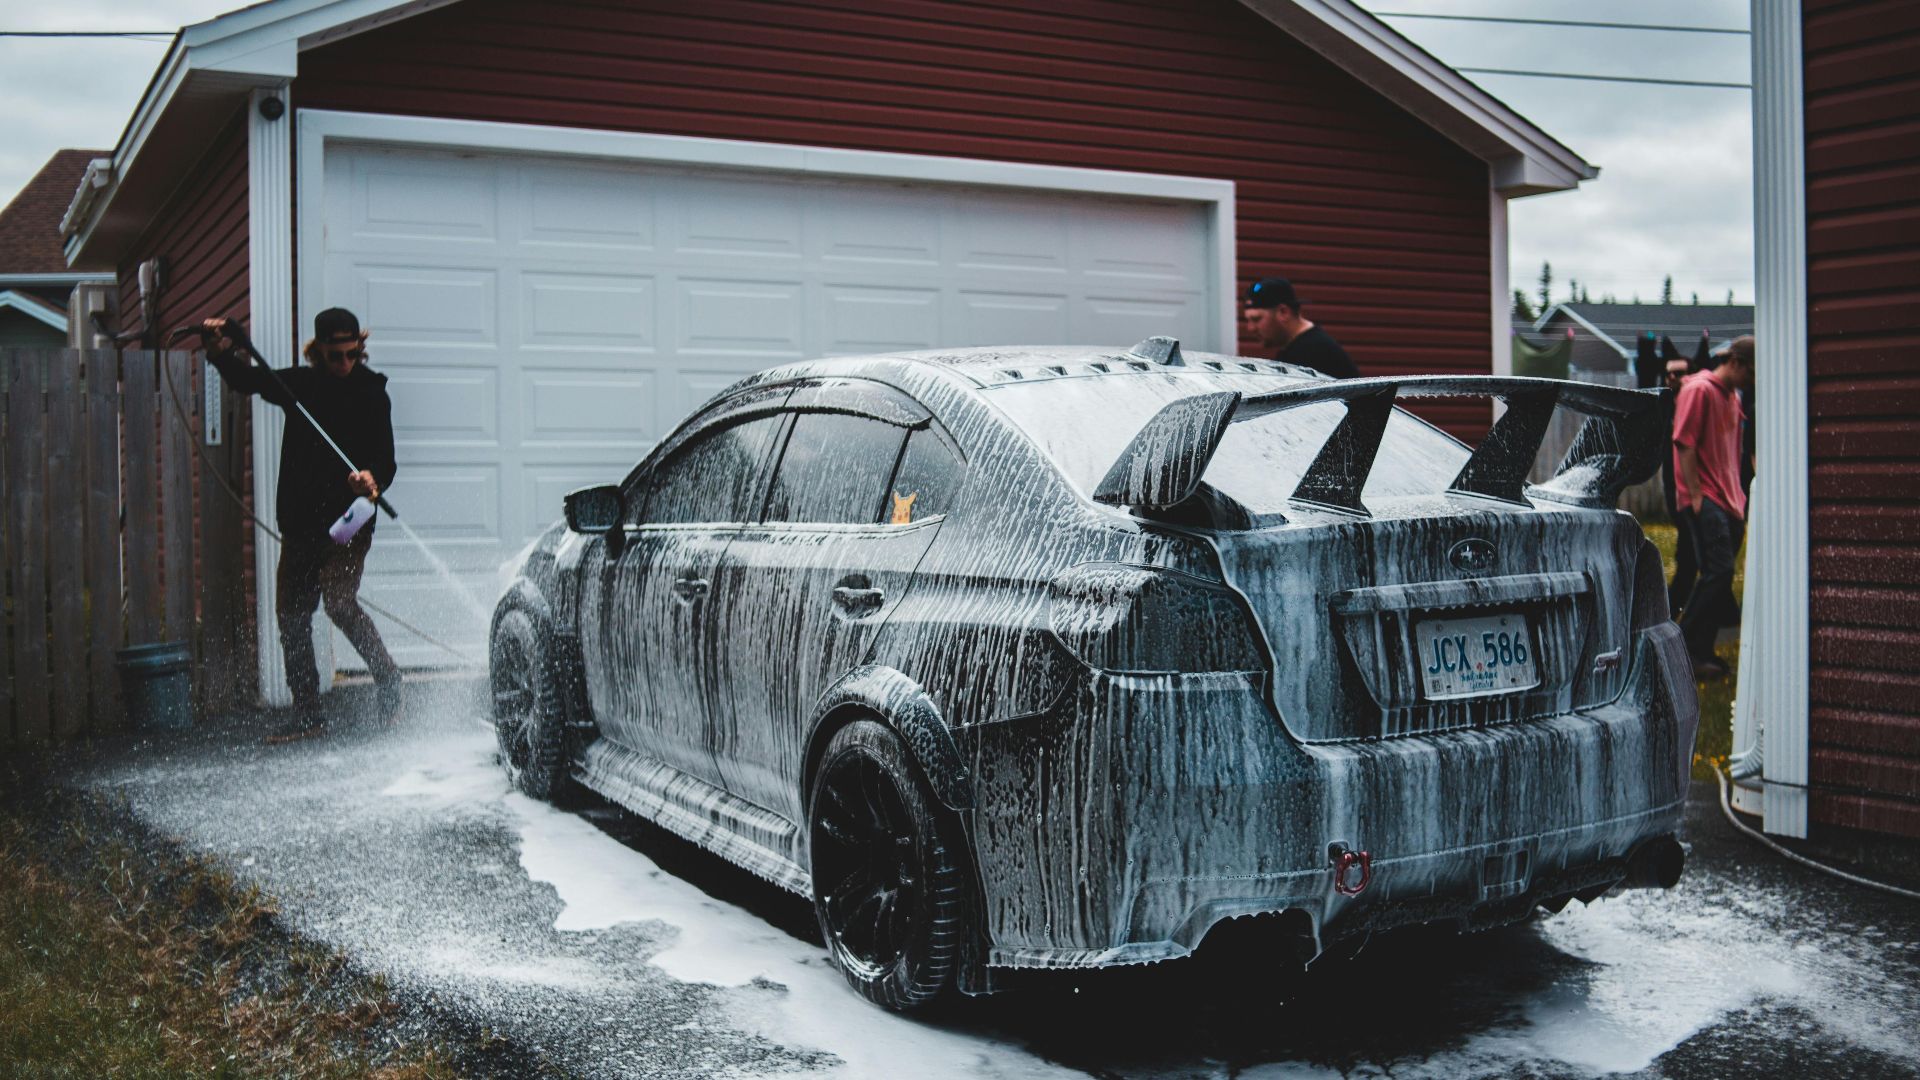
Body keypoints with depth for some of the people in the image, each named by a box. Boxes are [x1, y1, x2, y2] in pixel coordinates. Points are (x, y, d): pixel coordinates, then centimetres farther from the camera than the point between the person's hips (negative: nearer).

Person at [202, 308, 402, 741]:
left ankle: (389, 681, 1)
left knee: (339, 602, -20)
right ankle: (307, 714, 15)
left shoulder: (370, 394, -4)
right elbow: (250, 380, 18)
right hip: (299, 521, 5)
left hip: (348, 521, -5)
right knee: (291, 613, 6)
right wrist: (221, 353, -2)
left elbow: (385, 460, -8)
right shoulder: (300, 383, 7)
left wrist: (373, 479, -30)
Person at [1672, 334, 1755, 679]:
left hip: (1729, 501, 9)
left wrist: (1738, 496, 20)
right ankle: (1685, 648, -9)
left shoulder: (1733, 396, 19)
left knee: (1720, 576, 7)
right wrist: (1696, 495, -17)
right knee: (1718, 572, -16)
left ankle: (1700, 651, 13)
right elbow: (1685, 444, -14)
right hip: (1704, 500, -9)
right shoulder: (1699, 389, -8)